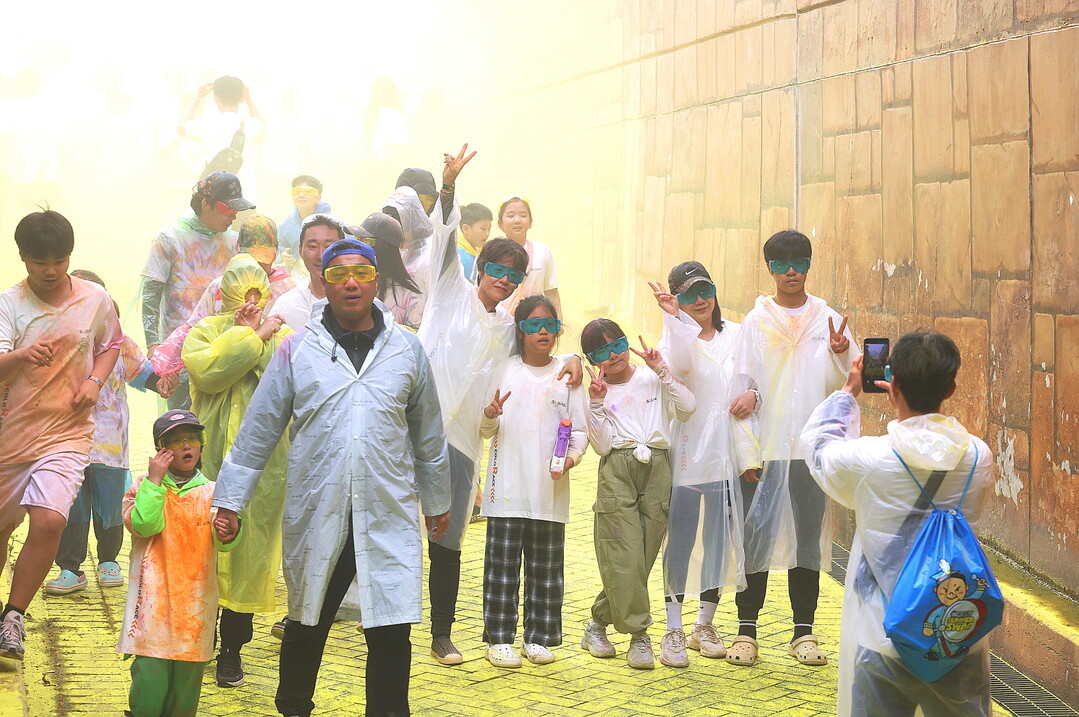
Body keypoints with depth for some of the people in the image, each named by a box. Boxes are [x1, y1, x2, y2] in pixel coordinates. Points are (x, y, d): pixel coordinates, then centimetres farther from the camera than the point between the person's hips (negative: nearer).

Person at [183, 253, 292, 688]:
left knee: (250, 552, 4)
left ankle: (232, 648, 15)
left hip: (265, 465, 1)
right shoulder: (205, 333, 6)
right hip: (213, 461, -1)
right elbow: (207, 371, -15)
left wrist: (257, 339, -9)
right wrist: (252, 336, -11)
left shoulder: (284, 337, 9)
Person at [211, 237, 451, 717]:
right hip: (315, 515, 0)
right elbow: (258, 430, 4)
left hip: (389, 516, 0)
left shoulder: (406, 349, 6)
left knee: (391, 632, -4)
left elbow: (428, 434, 14)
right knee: (307, 624, 15)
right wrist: (230, 497, 3)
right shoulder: (297, 349, 1)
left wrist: (437, 500, 19)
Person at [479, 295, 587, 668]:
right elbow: (486, 431, 8)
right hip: (507, 487, -1)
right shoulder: (506, 371, 6)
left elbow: (580, 430, 7)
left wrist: (571, 457, -12)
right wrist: (490, 416, -14)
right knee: (503, 564, -1)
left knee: (546, 566, 7)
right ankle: (499, 638, 6)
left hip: (549, 491, 1)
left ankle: (539, 637, 16)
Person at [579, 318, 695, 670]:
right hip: (617, 472, -2)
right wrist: (597, 405, -11)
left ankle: (599, 623, 15)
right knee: (625, 556, -11)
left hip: (656, 469, 2)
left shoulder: (653, 380, 14)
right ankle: (639, 635, -4)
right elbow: (602, 445, -2)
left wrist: (663, 371, -1)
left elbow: (687, 408, 0)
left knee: (642, 557, 1)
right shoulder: (596, 392, 9)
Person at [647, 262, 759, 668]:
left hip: (727, 455, 4)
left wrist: (753, 395, -7)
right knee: (679, 540, -1)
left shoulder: (736, 336, 9)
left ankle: (705, 625, 24)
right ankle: (673, 631, 7)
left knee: (721, 538, 10)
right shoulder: (677, 337, -4)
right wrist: (673, 316, -32)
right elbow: (677, 365, -27)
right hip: (686, 453, -4)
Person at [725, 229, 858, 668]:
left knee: (808, 537, 6)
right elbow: (742, 381, 4)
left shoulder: (828, 320, 7)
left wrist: (840, 355, -14)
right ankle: (746, 629, 6)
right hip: (764, 446, -1)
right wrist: (747, 395, -17)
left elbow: (841, 385, 4)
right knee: (756, 536, -1)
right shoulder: (756, 322, 6)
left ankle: (804, 632, 13)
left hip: (810, 447, 1)